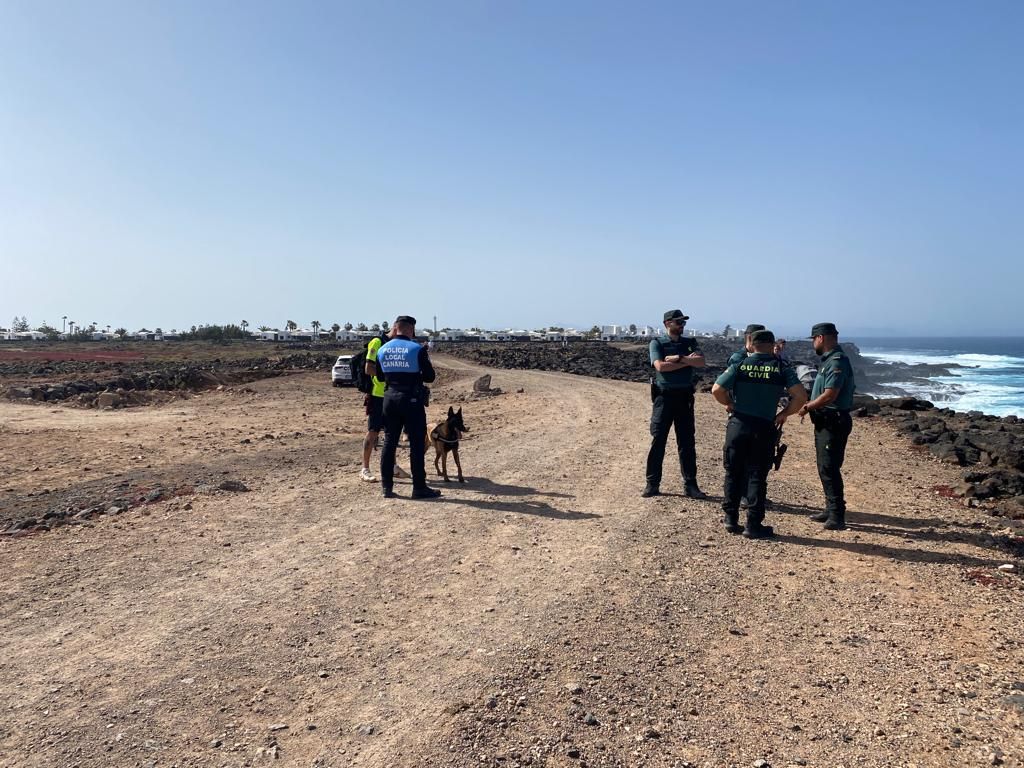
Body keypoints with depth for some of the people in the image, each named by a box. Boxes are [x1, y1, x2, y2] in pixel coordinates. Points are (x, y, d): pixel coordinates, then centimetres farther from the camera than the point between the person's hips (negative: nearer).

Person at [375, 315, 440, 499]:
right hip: (411, 400, -5)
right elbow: (430, 376, -6)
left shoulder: (382, 350, 4)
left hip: (390, 398, 5)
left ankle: (387, 486, 14)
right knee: (417, 444, 1)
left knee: (389, 442, 11)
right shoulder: (417, 349, -11)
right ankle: (419, 487, 4)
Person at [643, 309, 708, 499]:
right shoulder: (657, 343, 1)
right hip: (664, 396, -3)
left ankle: (690, 485, 12)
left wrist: (678, 358, -15)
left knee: (687, 442, 5)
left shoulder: (690, 342, 11)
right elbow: (660, 366, -15)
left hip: (684, 397, 3)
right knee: (658, 441, -1)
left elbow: (701, 362, -6)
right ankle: (652, 484, 7)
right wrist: (688, 361, -11)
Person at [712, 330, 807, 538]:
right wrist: (784, 414, 4)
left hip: (737, 425, 1)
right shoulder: (782, 369, -2)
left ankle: (731, 518, 18)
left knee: (733, 473, 13)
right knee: (757, 476, 6)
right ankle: (753, 525, 9)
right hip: (764, 428, -1)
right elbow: (801, 396, -9)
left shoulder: (739, 366, -1)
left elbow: (716, 390, -8)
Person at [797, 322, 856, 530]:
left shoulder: (837, 361, -17)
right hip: (824, 422, 11)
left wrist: (808, 407, -12)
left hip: (834, 423, -11)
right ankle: (831, 510, 25)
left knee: (829, 468, -9)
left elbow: (830, 395, -23)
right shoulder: (828, 360, 15)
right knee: (825, 468, 15)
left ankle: (837, 517, -5)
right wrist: (811, 405, 6)